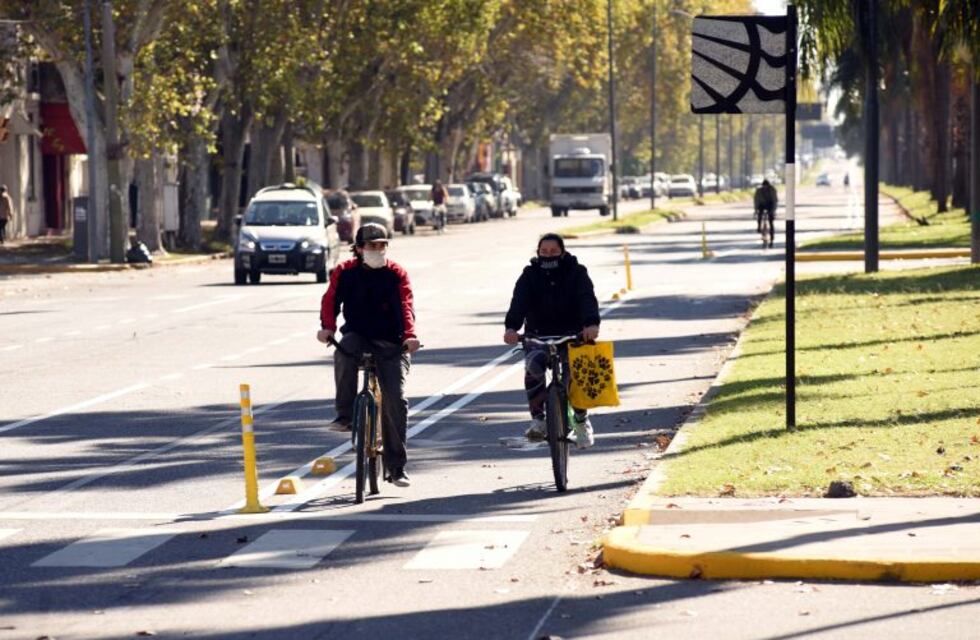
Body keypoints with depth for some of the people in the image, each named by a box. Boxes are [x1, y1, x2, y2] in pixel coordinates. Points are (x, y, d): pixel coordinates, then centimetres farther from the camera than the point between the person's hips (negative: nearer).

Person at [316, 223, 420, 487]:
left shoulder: (396, 274, -1)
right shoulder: (345, 272, 2)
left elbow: (405, 305, -14)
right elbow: (331, 300, -5)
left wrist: (409, 335, -32)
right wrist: (327, 327, -25)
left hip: (390, 343, -1)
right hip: (358, 335, 1)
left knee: (395, 399, -12)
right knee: (345, 351, -36)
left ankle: (396, 466, -3)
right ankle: (345, 415, -23)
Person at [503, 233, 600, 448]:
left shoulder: (576, 273, 0)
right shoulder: (530, 275, 2)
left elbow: (587, 298, -17)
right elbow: (519, 301, -14)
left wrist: (591, 323, -38)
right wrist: (511, 327, -34)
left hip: (571, 334, -1)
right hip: (538, 335, 1)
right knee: (533, 366, -29)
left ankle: (581, 420, 10)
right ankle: (537, 419, -23)